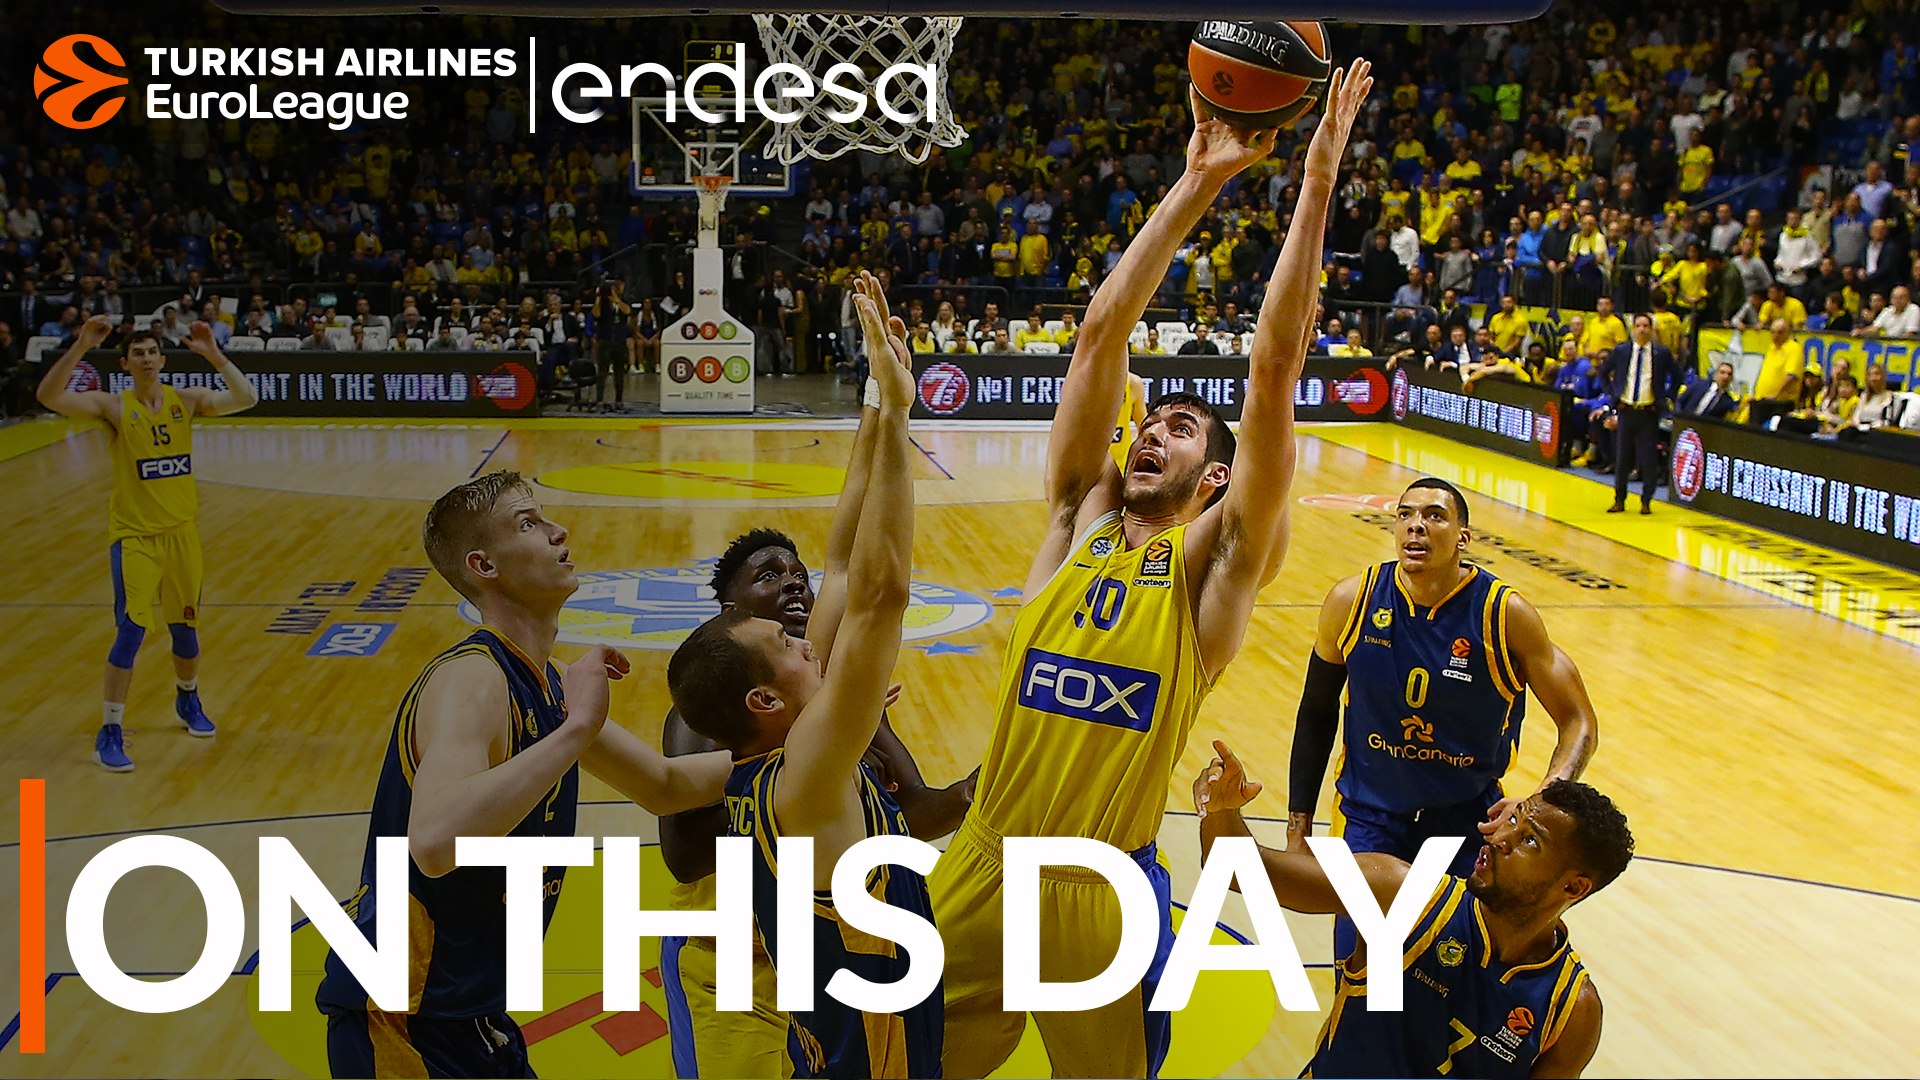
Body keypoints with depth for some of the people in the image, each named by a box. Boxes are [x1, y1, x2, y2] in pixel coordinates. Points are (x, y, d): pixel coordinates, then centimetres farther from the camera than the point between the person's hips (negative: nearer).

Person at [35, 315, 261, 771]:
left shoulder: (187, 400, 0)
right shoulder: (112, 405, -7)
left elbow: (245, 398, -12)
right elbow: (48, 396, -22)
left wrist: (214, 355, -21)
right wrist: (81, 346, -30)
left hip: (182, 533, 3)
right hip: (133, 535, -3)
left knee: (185, 627, 15)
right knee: (131, 629, -11)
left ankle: (188, 700, 41)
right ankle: (110, 732, -1)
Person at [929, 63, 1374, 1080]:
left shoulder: (1217, 560, -4)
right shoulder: (1077, 519, 5)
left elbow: (1274, 365, -12)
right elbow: (1102, 333, 0)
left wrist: (1316, 182, -12)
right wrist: (1199, 180, 0)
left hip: (1103, 896, -3)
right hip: (978, 871, 3)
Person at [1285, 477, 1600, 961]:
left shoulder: (1506, 615, -15)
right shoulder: (1352, 600, -10)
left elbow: (1579, 723, -7)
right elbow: (1316, 715, 3)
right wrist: (1297, 831, 3)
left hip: (1470, 822, -1)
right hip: (1369, 819, 1)